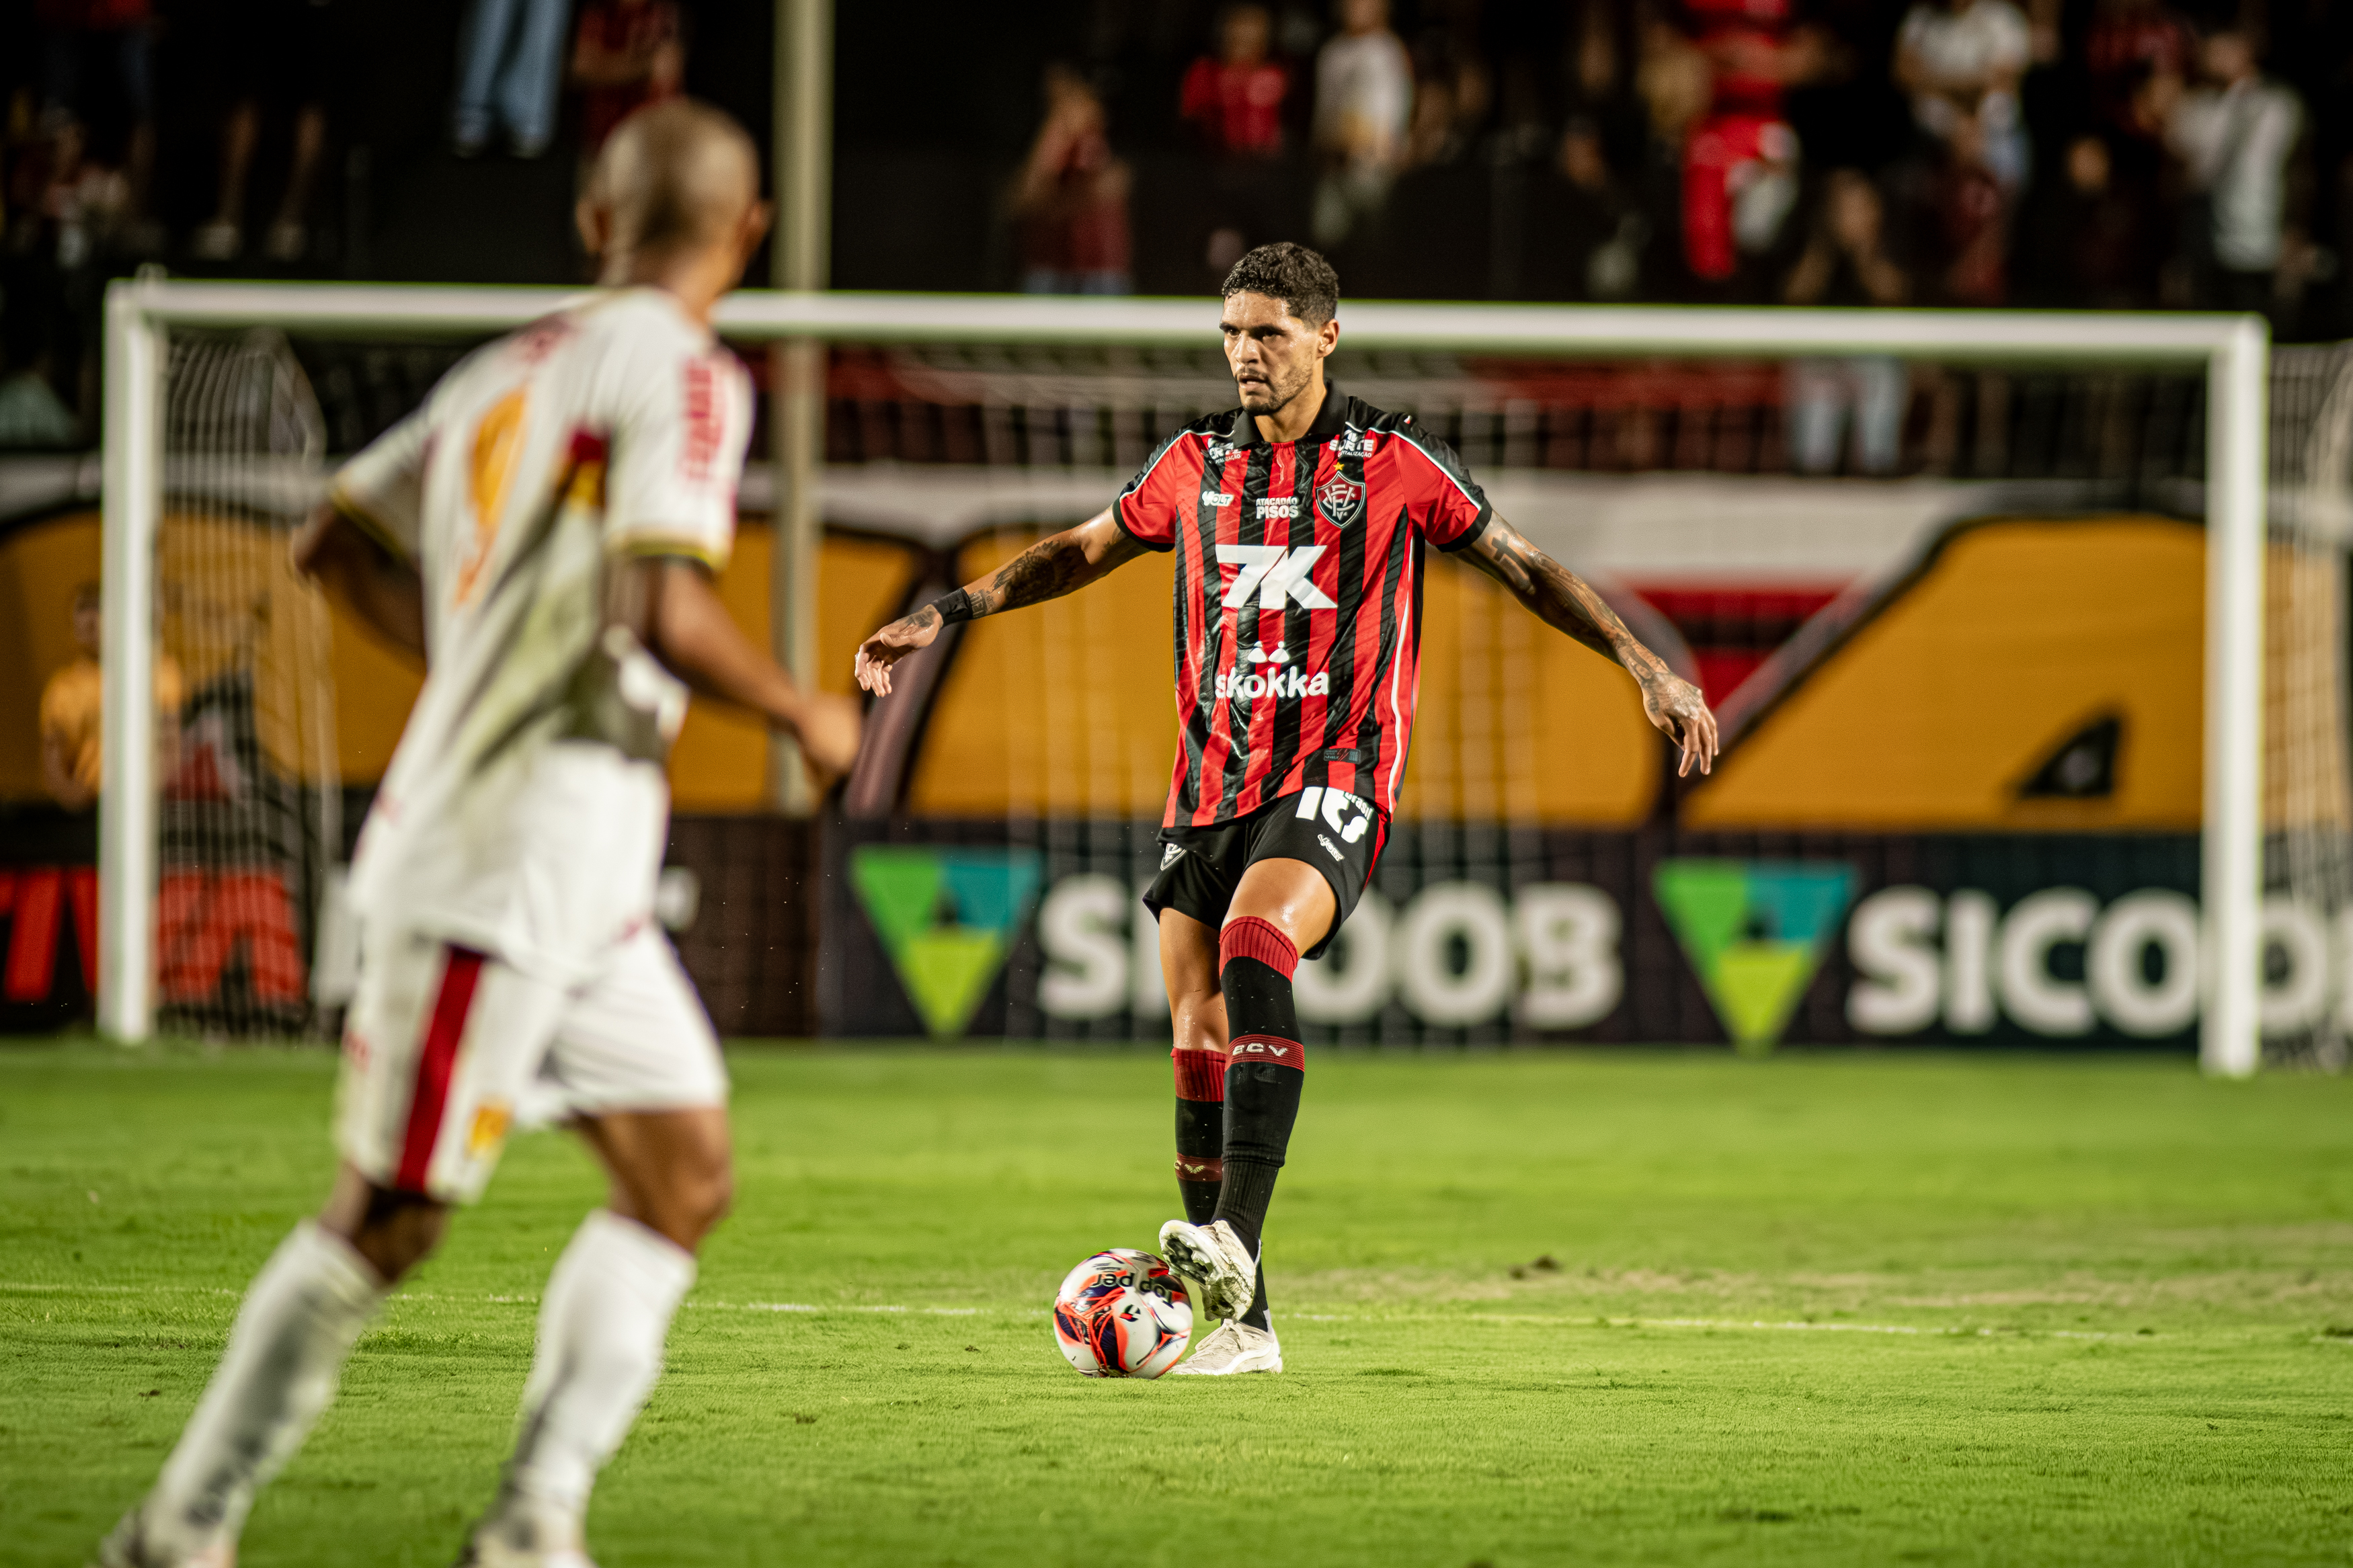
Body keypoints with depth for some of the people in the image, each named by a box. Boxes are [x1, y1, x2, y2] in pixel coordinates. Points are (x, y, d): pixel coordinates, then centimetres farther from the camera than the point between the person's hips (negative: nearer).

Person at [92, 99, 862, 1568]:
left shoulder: (514, 364, 14)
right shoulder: (679, 370, -11)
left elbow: (341, 538, 20)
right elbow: (662, 608, -24)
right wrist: (805, 714, -8)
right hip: (502, 864, -9)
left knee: (685, 1175, 7)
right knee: (391, 1215, -4)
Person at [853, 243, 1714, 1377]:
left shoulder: (1395, 464, 1)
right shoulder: (1197, 463, 11)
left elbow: (1521, 567, 8)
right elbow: (1085, 551, 24)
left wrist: (1643, 666, 2)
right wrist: (947, 615, 17)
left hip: (1331, 780, -5)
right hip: (1209, 785, 5)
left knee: (1254, 951, -32)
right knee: (1200, 1045, -1)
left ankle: (1234, 1243, -39)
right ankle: (1239, 1323, 8)